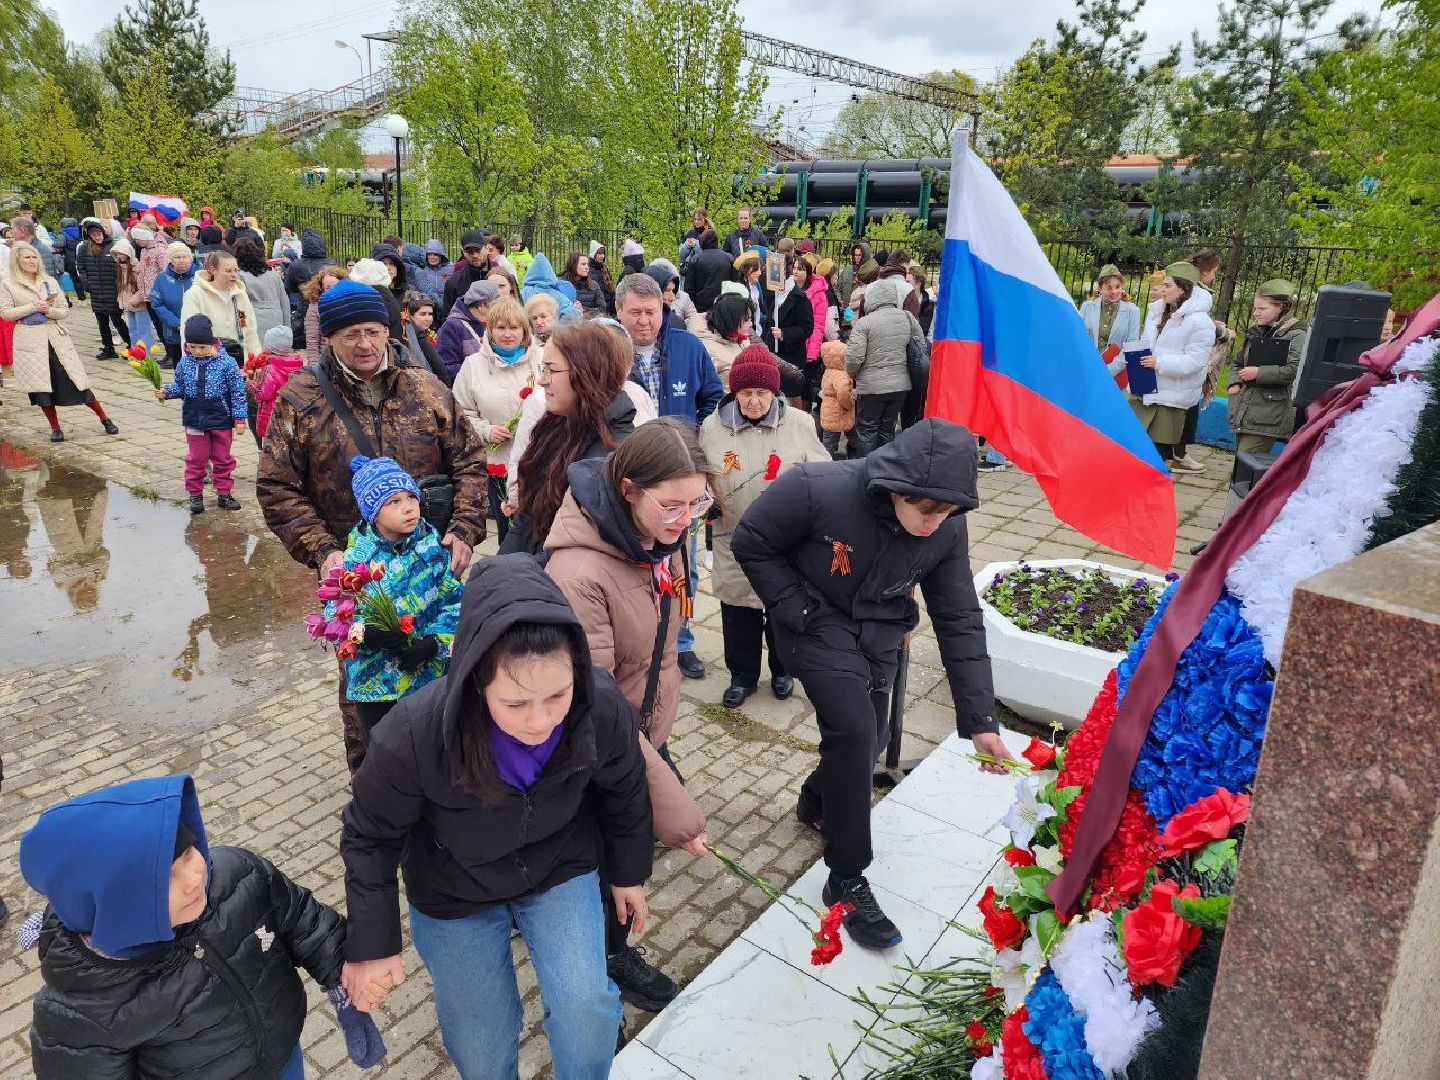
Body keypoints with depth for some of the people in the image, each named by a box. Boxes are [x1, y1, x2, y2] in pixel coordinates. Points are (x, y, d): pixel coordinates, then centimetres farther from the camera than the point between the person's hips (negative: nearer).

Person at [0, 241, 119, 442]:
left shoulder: (50, 282, 9)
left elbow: (65, 311, 7)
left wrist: (49, 310, -13)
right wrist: (33, 307, -12)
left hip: (57, 338, 1)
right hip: (30, 341, -1)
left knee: (77, 380, -1)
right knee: (41, 386, 0)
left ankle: (105, 420, 6)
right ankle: (55, 428, 11)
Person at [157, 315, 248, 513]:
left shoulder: (225, 363, -12)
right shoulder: (185, 363, -3)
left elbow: (238, 391, -8)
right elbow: (179, 387, 11)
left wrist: (240, 418, -8)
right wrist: (166, 392, -11)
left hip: (221, 420, -2)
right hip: (195, 420, 2)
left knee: (222, 458, 11)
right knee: (196, 459, 10)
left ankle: (224, 493, 23)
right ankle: (195, 494, 20)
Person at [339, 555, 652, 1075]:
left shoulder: (602, 707, -31)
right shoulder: (414, 734, -36)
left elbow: (624, 791, -7)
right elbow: (370, 837, -15)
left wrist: (629, 874, 8)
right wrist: (371, 945, -7)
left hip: (562, 871, 1)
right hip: (455, 894, 0)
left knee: (586, 1007, -10)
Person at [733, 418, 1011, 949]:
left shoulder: (947, 531, -18)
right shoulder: (817, 490, -33)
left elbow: (959, 622, -10)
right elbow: (750, 544, -17)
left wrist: (980, 720, -13)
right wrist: (797, 613, -21)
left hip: (878, 635, 5)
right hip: (816, 624, -5)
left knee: (868, 740, 13)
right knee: (854, 729, -19)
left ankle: (816, 801, 49)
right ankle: (847, 881, 0)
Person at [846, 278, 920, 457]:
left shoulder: (864, 323, -13)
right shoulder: (908, 318, 2)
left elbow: (854, 357, -17)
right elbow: (921, 347, 10)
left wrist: (851, 375, 3)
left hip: (871, 387, -5)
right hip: (901, 385, 5)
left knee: (866, 430, 7)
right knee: (887, 430, 17)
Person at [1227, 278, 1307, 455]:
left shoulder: (1296, 335, -7)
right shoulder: (1255, 332, 15)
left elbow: (1295, 370, -21)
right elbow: (1238, 362, 26)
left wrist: (1259, 373, -15)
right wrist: (1234, 383, 7)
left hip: (1268, 416, -8)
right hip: (1244, 411, 8)